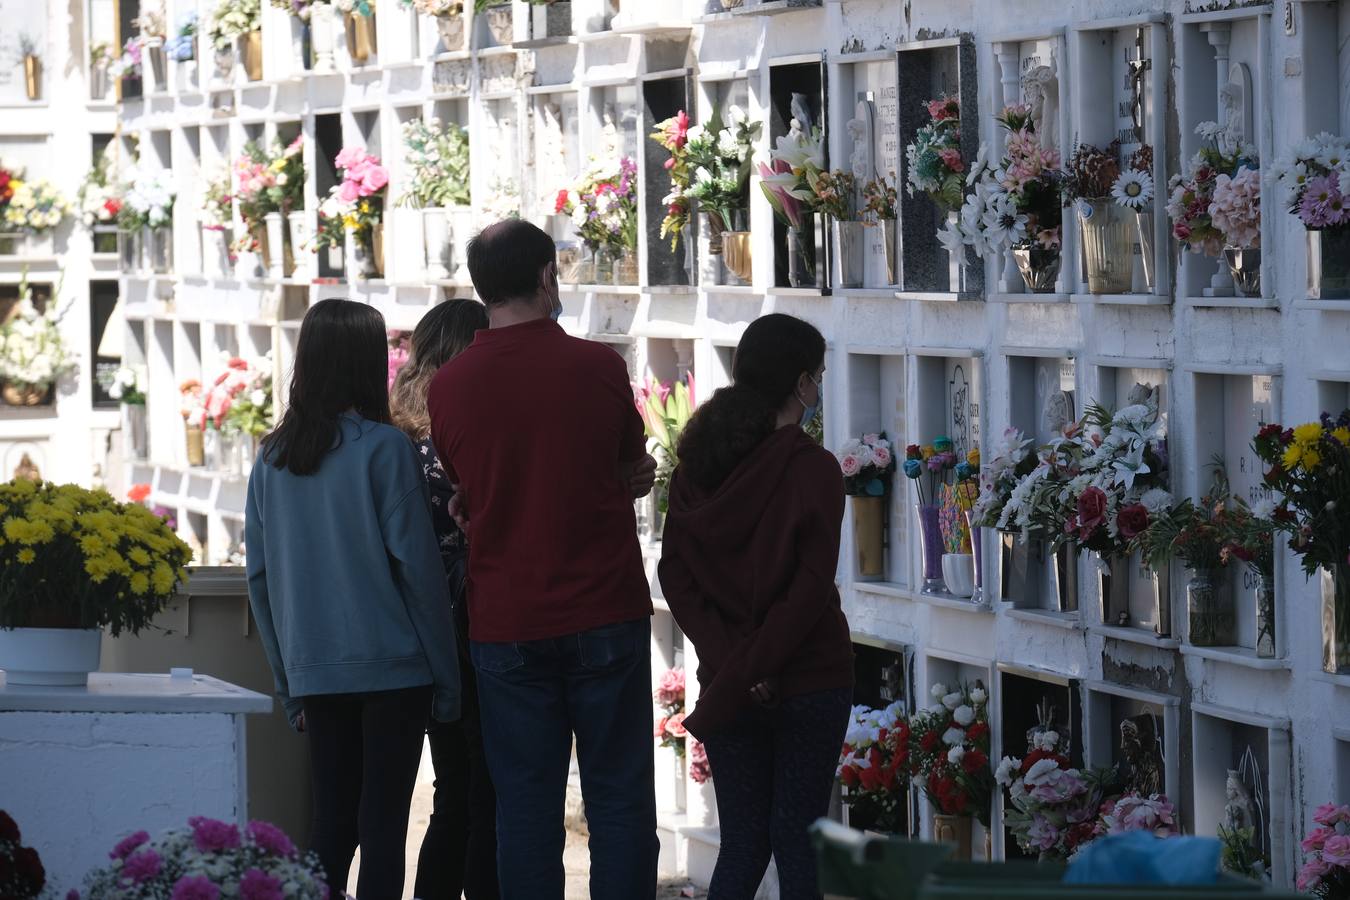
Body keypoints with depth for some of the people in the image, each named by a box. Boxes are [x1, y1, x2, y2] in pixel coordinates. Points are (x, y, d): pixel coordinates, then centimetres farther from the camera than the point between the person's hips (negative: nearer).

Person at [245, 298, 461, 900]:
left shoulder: (273, 457, 4)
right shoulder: (384, 449, -10)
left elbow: (259, 574, 8)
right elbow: (417, 564, -9)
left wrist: (288, 681, 16)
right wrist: (445, 677, -3)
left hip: (314, 671, 4)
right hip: (391, 667, -4)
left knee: (333, 820, 11)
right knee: (383, 824, -1)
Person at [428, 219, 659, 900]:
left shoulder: (448, 387, -1)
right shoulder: (598, 367, -6)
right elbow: (632, 469, 8)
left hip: (504, 627, 2)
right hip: (604, 613, -2)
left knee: (525, 803, 6)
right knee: (618, 796, 5)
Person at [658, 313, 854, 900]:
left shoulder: (697, 462, 4)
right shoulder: (813, 470, -11)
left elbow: (675, 576, -1)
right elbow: (809, 589, -17)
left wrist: (727, 659, -8)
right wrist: (749, 671, -15)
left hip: (725, 679, 4)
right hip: (811, 679, -4)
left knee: (742, 842, 10)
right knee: (797, 842, 3)